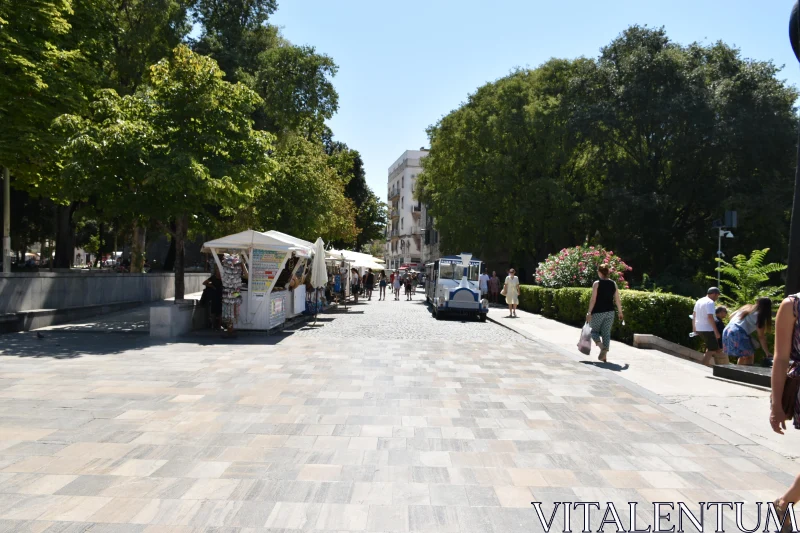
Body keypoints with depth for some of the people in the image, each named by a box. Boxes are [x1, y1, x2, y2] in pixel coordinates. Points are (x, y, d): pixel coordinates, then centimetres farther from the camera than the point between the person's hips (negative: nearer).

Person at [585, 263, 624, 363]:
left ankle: (601, 345, -16)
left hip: (598, 312, -4)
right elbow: (617, 300, 5)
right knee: (607, 333, 9)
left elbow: (593, 300, -12)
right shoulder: (613, 284, 4)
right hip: (610, 312, 4)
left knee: (594, 330, 11)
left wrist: (589, 313, -8)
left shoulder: (597, 284, -9)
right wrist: (620, 312, 15)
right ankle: (604, 355, 6)